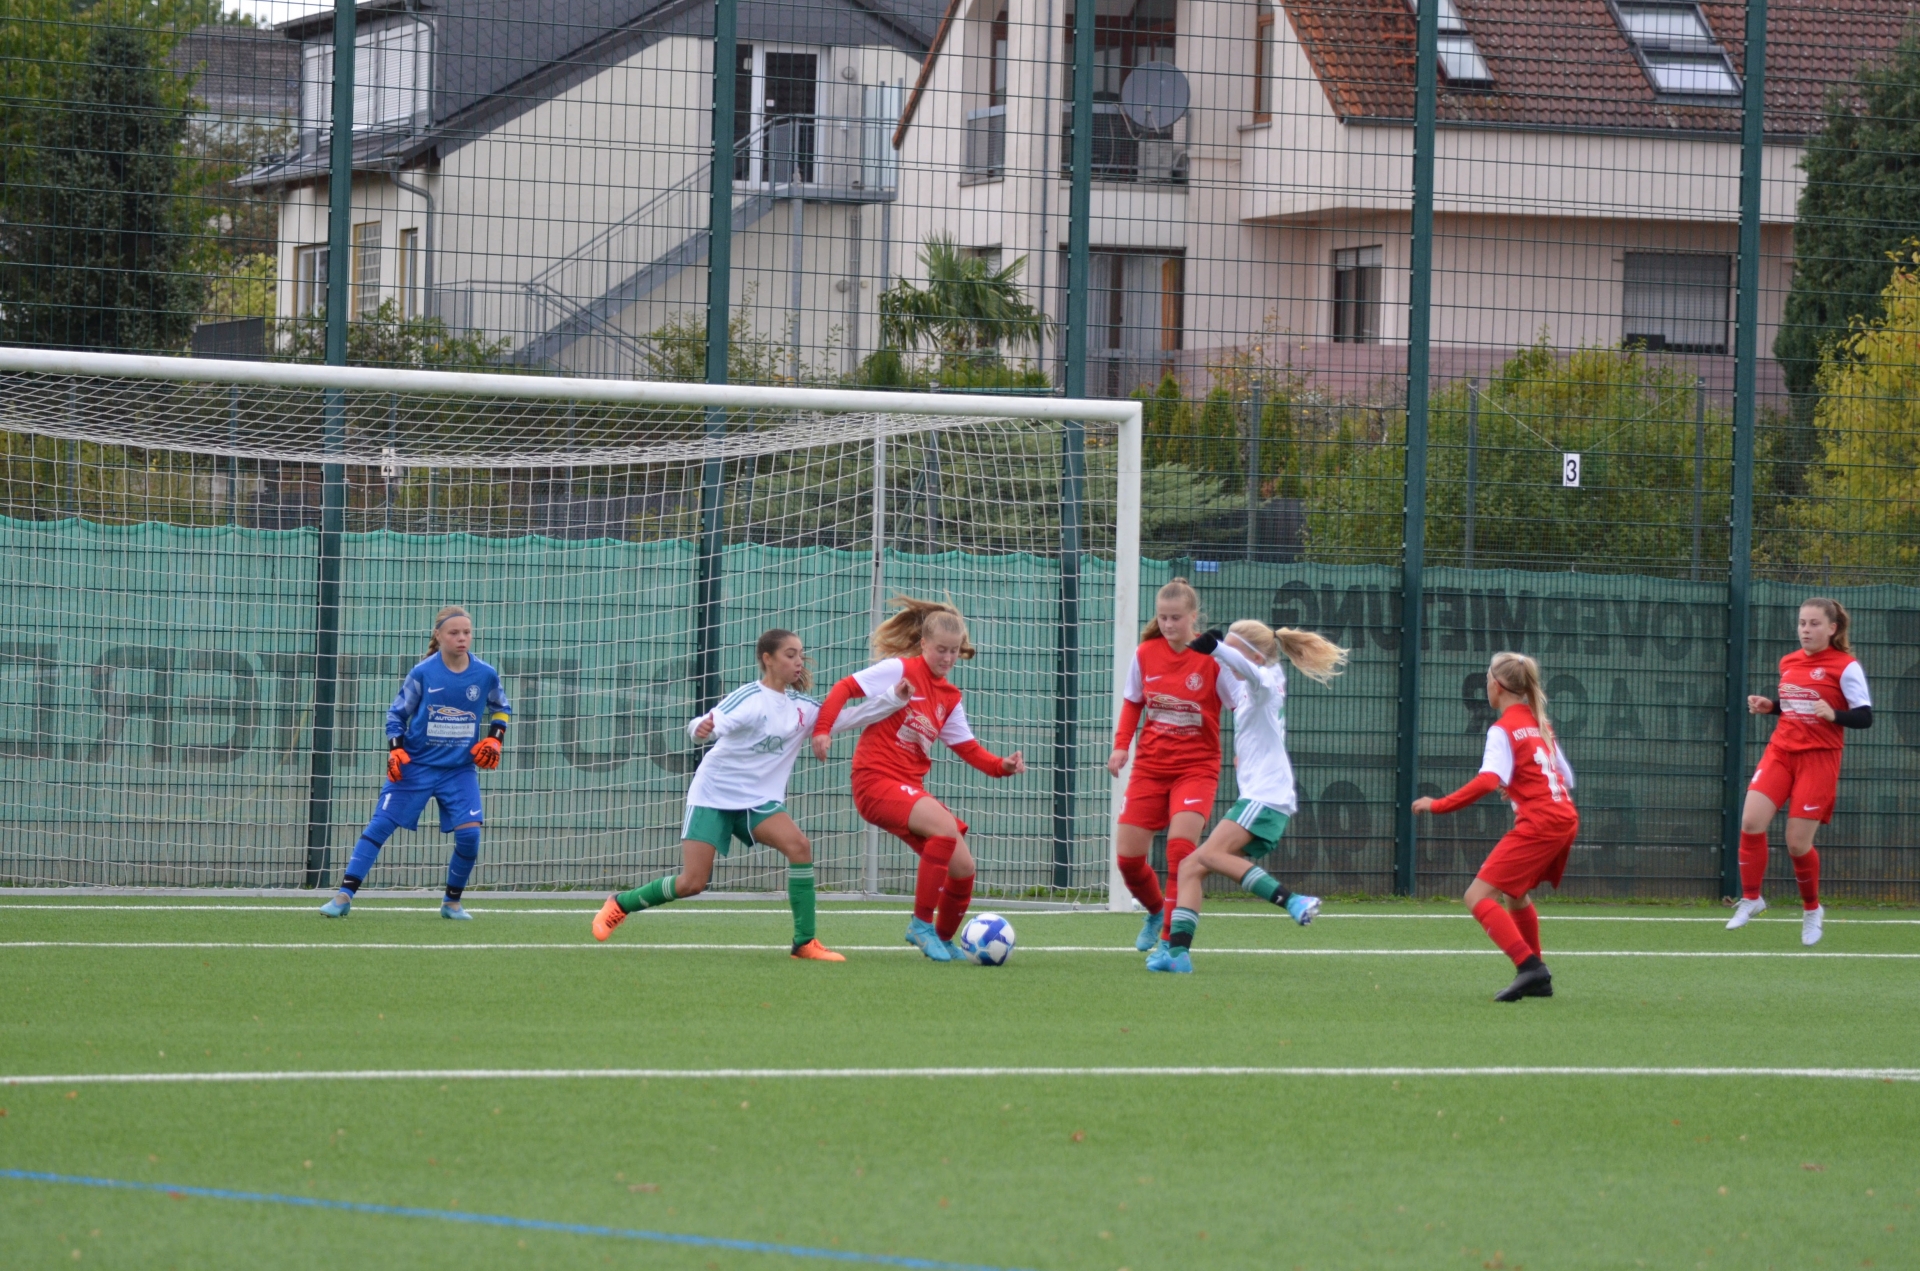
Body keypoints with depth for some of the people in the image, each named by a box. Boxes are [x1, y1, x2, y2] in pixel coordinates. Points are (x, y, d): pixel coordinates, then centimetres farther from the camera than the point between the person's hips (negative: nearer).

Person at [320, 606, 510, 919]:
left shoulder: (485, 675, -3)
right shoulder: (422, 673, -9)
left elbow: (501, 708, 17)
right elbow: (397, 713, 2)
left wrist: (494, 738, 3)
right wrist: (396, 750, -11)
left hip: (460, 768, 2)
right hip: (415, 765, -2)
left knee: (469, 833, -12)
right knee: (380, 826, -8)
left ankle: (452, 902, 9)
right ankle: (344, 896, -6)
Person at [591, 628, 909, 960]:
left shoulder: (802, 707, 3)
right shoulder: (750, 698, -13)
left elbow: (847, 718, 4)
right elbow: (714, 723, -24)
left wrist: (895, 700, -7)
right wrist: (701, 728, -49)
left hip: (760, 799, 4)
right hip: (714, 793, -4)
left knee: (799, 846, -24)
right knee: (692, 883, -9)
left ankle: (805, 943, -18)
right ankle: (619, 905, 16)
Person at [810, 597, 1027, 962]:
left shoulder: (949, 697, 13)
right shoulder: (900, 670, -6)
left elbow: (968, 748, 12)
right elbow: (845, 688, -9)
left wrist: (1002, 766, -5)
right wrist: (822, 729, -22)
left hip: (910, 788, 7)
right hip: (876, 780, -7)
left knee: (962, 867, 2)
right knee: (945, 826, -30)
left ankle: (943, 939, 28)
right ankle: (922, 923, -20)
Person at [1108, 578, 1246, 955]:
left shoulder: (1212, 658, -11)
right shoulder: (1146, 653, 0)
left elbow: (1243, 705, -11)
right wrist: (1121, 745, 1)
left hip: (1196, 767, -4)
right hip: (1150, 765, 4)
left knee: (1180, 846, -23)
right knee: (1127, 856, 0)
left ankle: (1172, 937, -13)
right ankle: (1157, 911, 31)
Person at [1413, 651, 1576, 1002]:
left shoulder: (1504, 730, -8)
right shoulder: (1539, 723, 16)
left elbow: (1488, 780, -23)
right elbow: (1566, 777, 20)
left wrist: (1439, 805, -20)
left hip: (1538, 824, -9)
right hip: (1565, 819, 9)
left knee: (1479, 897, -12)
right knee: (1515, 894, 28)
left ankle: (1529, 966, -27)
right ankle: (1538, 980, 29)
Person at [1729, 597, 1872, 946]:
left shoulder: (1845, 667, -8)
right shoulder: (1789, 663, 10)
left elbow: (1865, 717, -10)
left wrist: (1834, 715, -27)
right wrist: (1769, 706, 4)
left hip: (1819, 757, -5)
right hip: (1781, 751, 5)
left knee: (1798, 843, -5)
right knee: (1751, 822, -13)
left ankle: (1812, 909, 21)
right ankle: (1751, 898, 6)